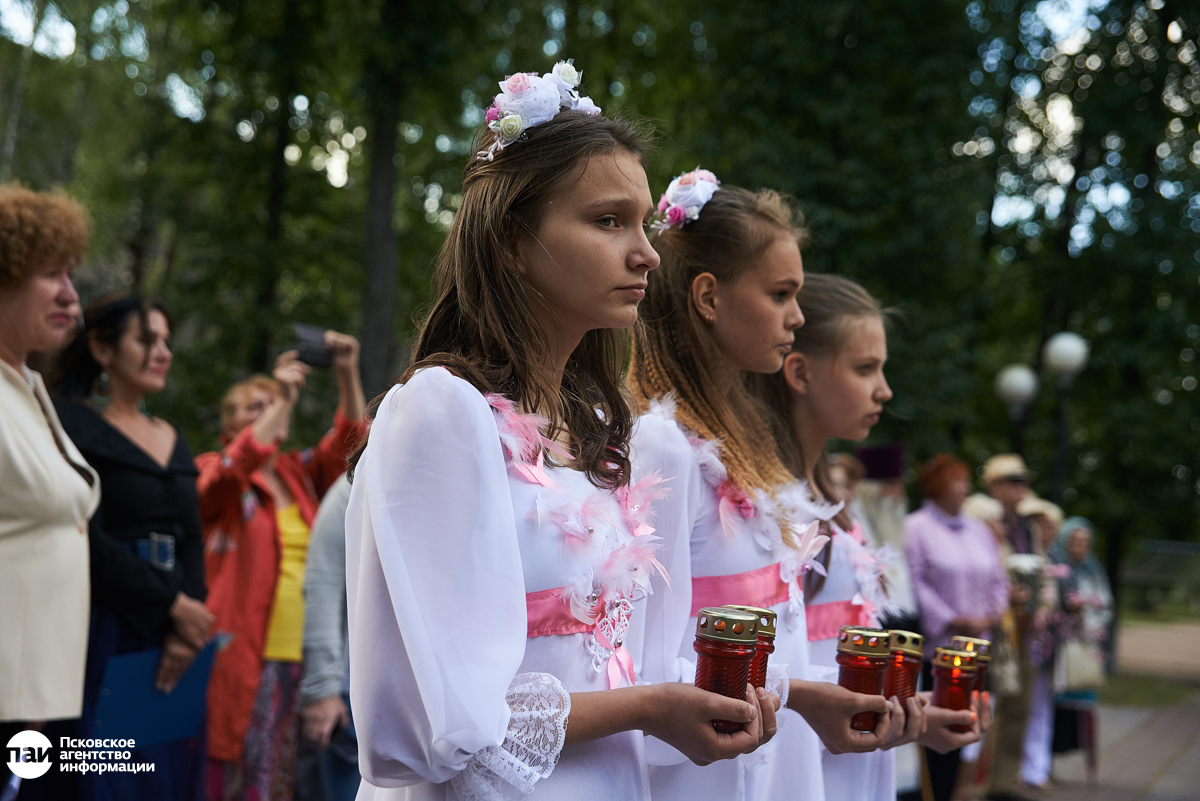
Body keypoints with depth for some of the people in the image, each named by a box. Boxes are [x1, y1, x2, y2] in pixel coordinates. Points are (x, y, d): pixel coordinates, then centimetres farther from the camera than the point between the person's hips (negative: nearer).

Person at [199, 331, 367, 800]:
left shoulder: (301, 473, 17)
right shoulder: (212, 473, 3)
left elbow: (346, 440, 6)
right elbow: (238, 466, -19)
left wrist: (347, 373, -7)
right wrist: (281, 401, -19)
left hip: (306, 656, 5)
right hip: (246, 655, -5)